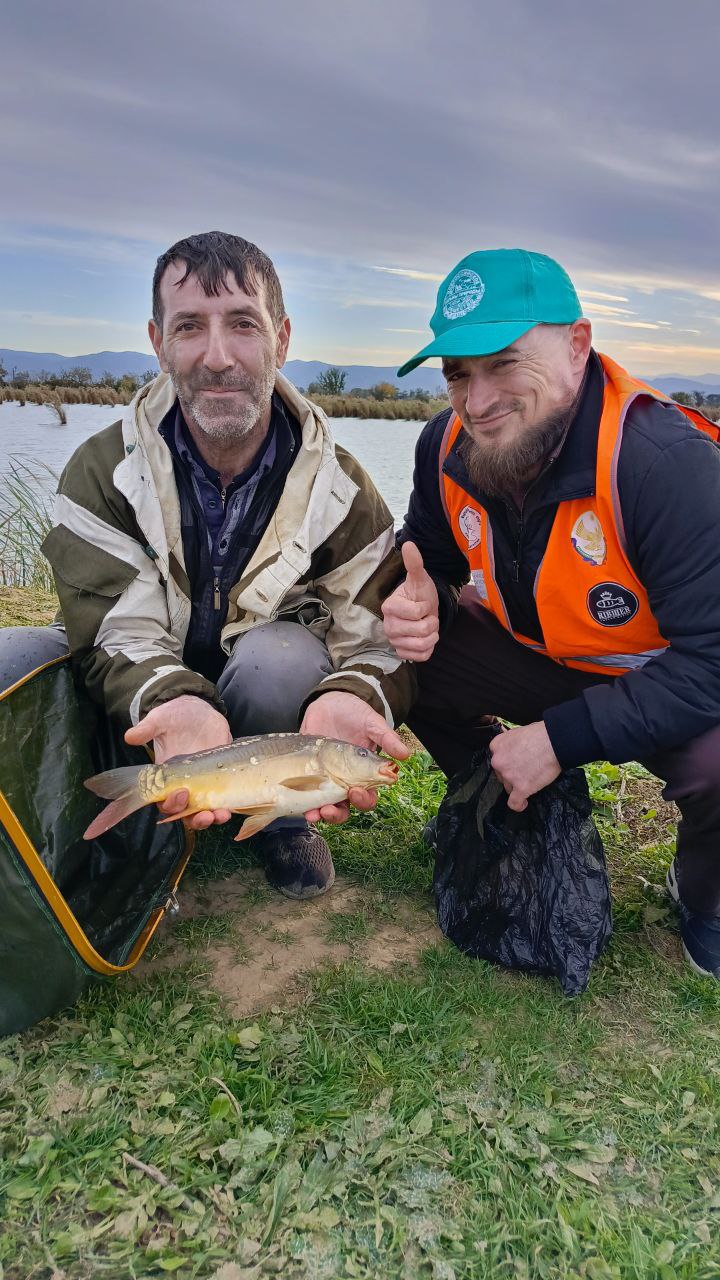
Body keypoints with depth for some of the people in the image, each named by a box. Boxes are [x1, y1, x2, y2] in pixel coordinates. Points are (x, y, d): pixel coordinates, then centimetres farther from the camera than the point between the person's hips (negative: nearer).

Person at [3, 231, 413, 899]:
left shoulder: (338, 487, -12)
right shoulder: (100, 471, -12)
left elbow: (379, 642, -15)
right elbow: (118, 634, -20)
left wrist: (350, 696, -41)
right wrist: (173, 701, -44)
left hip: (271, 704, 0)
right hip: (140, 713, 1)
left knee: (283, 654, -34)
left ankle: (280, 816, -4)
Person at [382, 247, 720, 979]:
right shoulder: (447, 446, -12)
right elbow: (429, 565, 4)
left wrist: (560, 737, -31)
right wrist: (421, 606, -22)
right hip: (535, 657, 5)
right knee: (400, 658, -14)